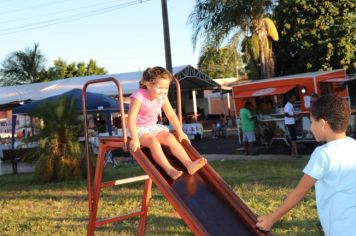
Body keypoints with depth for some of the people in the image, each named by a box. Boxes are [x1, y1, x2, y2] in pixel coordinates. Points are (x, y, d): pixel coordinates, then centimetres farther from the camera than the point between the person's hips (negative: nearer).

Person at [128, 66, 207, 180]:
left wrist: (180, 132, 6)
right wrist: (134, 138, -33)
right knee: (153, 141, -33)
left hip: (153, 127, 6)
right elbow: (131, 118, -26)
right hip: (139, 129, -6)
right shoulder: (139, 96, -21)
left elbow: (171, 115, 9)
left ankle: (189, 164, -29)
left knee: (170, 138, -18)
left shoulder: (163, 98, -1)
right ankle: (169, 169, -44)